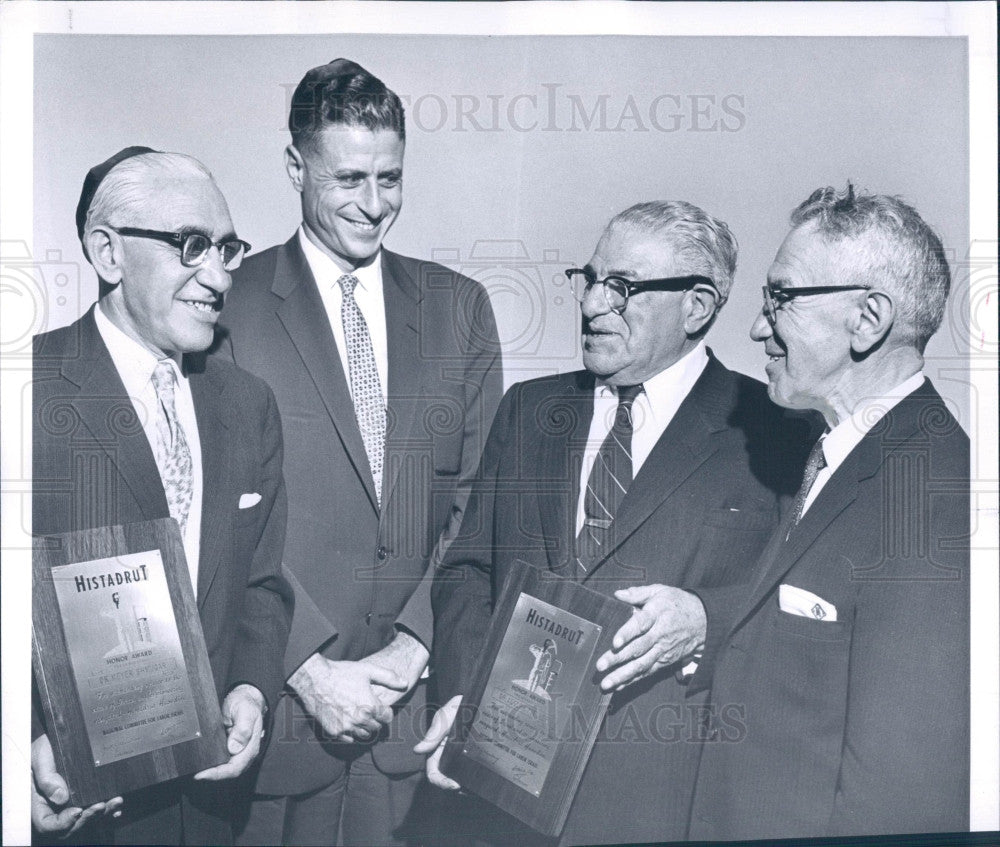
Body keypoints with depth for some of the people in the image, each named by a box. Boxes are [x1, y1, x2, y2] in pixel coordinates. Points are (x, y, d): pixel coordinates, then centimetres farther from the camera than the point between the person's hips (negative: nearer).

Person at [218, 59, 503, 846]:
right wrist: (310, 668, -13)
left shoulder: (459, 306, 7)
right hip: (274, 697, -2)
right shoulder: (230, 303, -3)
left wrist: (414, 644, -7)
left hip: (420, 691, 2)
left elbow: (480, 498, 3)